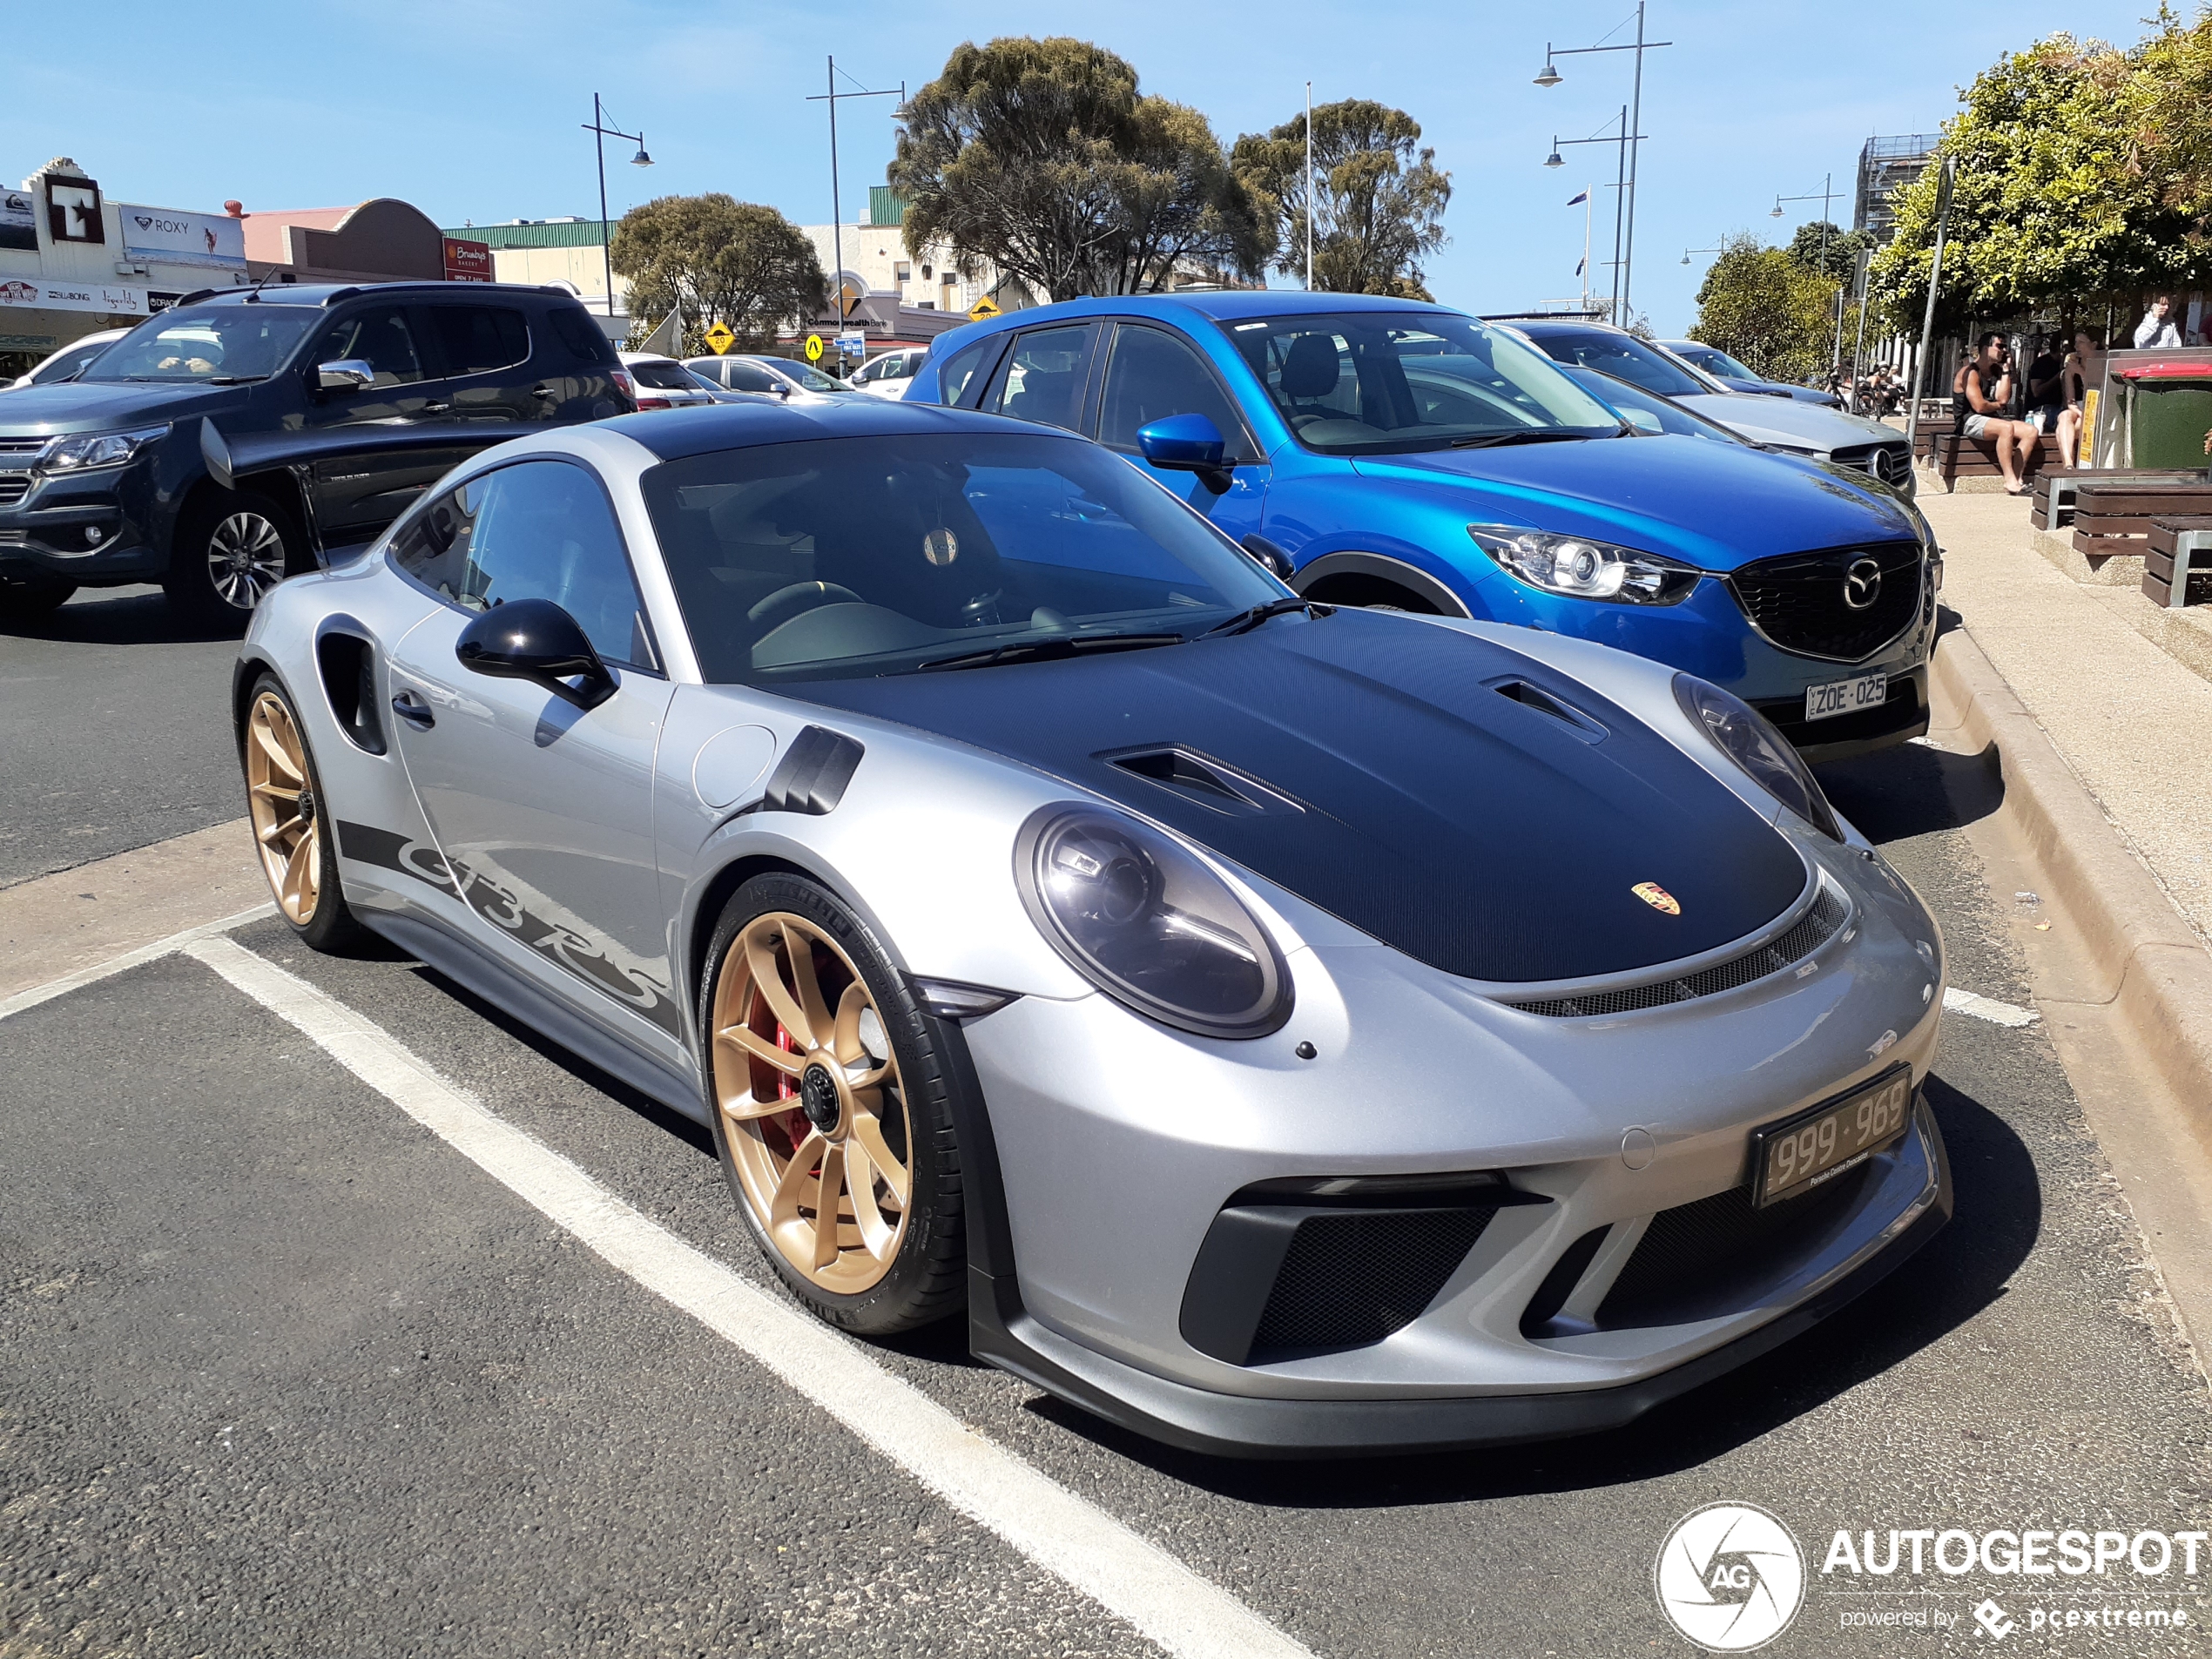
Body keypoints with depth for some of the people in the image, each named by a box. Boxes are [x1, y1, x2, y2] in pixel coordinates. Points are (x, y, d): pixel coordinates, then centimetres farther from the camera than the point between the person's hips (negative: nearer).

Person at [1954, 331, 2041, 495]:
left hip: (1992, 419, 9)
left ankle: (2017, 480, -17)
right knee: (2006, 427, -35)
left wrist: (2006, 369, 3)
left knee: (2031, 432, -9)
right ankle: (2010, 480, -34)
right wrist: (1998, 405, 3)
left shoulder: (1995, 371, 17)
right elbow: (1979, 406, -18)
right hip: (1970, 421, -9)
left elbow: (2003, 399, 2)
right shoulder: (1970, 372, -10)